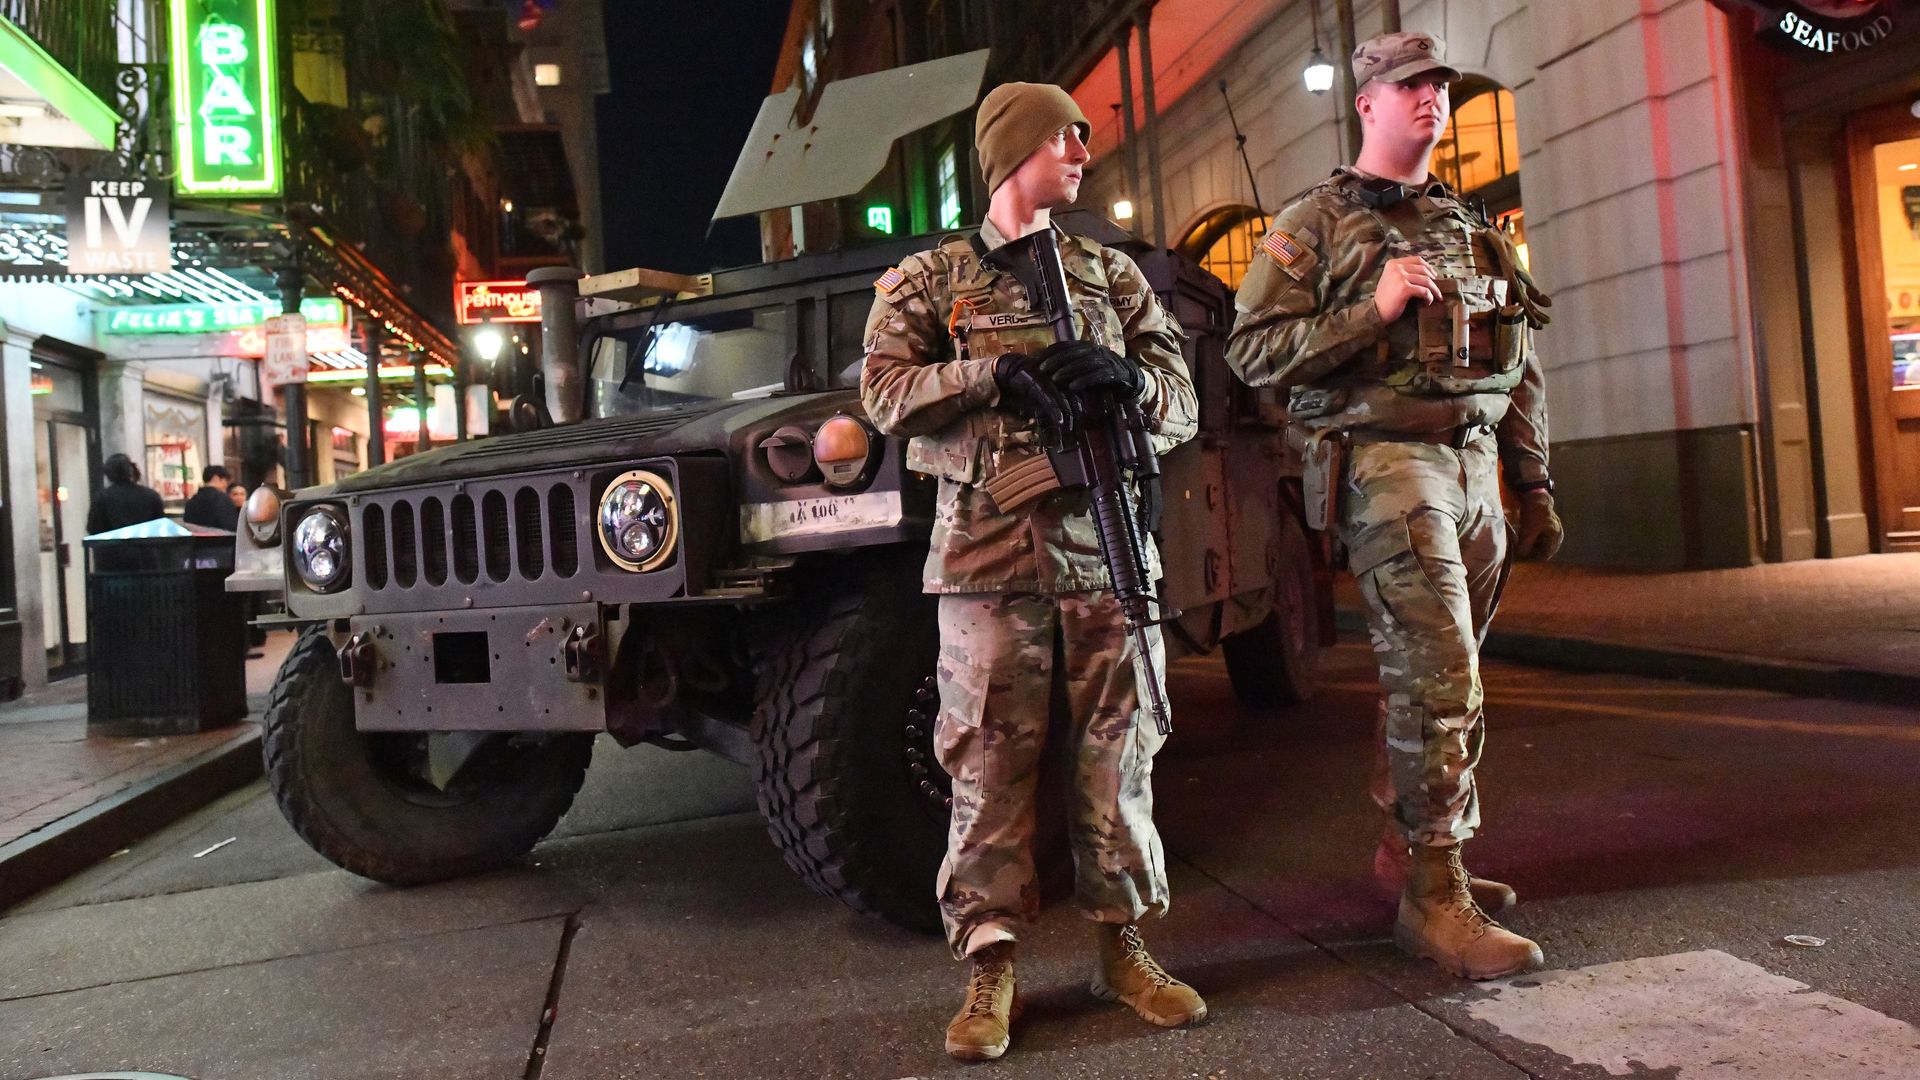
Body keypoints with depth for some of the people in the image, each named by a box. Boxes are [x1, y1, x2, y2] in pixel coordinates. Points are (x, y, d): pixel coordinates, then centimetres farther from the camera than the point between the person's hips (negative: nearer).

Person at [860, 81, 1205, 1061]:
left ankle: (1122, 945, 20)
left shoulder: (1111, 273, 17)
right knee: (990, 759, 0)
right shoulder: (927, 279, 9)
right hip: (989, 549, -3)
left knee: (1117, 752, 6)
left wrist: (1128, 377, -10)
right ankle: (990, 963, 9)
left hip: (1106, 540, 3)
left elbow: (1182, 407, 12)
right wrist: (996, 371, -17)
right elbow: (885, 392, -5)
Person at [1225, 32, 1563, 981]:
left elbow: (1521, 370, 22)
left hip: (1474, 465, 7)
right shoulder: (1316, 223, 2)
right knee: (1438, 677, -14)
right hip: (1384, 459, -7)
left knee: (1437, 675, 11)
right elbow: (1253, 349, -8)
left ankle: (1403, 849, 24)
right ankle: (1436, 895, -9)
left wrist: (1534, 485, 16)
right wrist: (1372, 311, -16)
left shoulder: (1473, 231, 21)